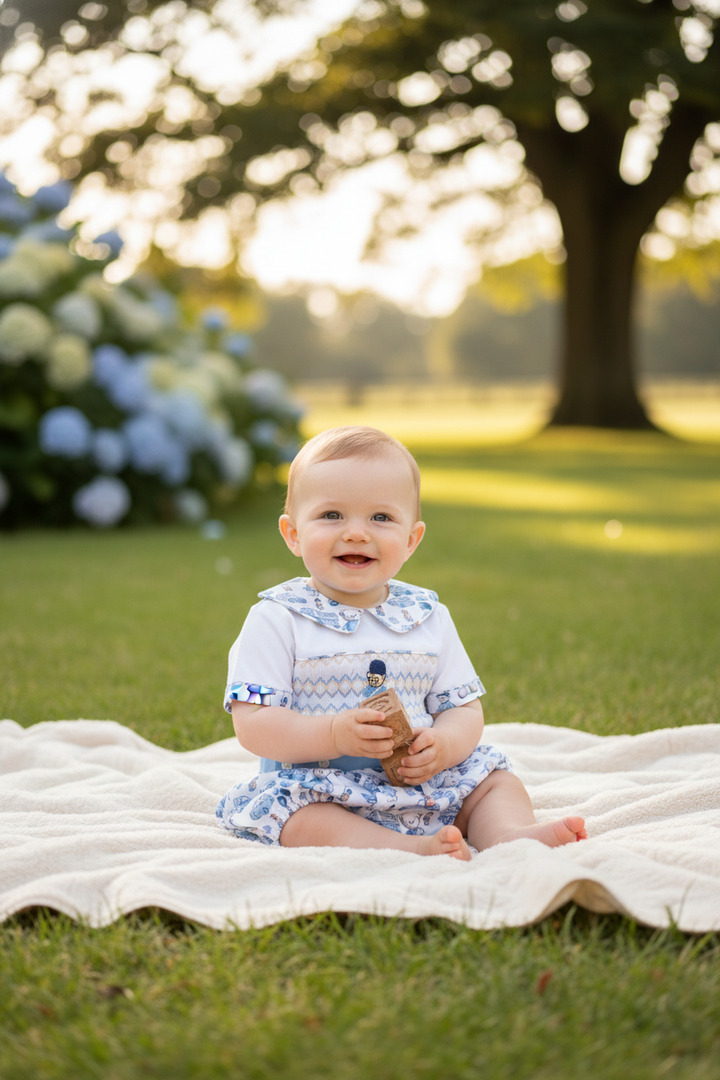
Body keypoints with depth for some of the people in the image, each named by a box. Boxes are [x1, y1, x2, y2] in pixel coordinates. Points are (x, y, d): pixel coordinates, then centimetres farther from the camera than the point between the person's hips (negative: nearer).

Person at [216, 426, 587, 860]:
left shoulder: (430, 617, 7)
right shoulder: (278, 620, -5)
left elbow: (465, 709, 7)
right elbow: (253, 724, -12)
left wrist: (443, 746, -18)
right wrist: (335, 734, -27)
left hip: (424, 784, 4)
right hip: (316, 788, -4)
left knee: (494, 776, -5)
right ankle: (410, 849, -44)